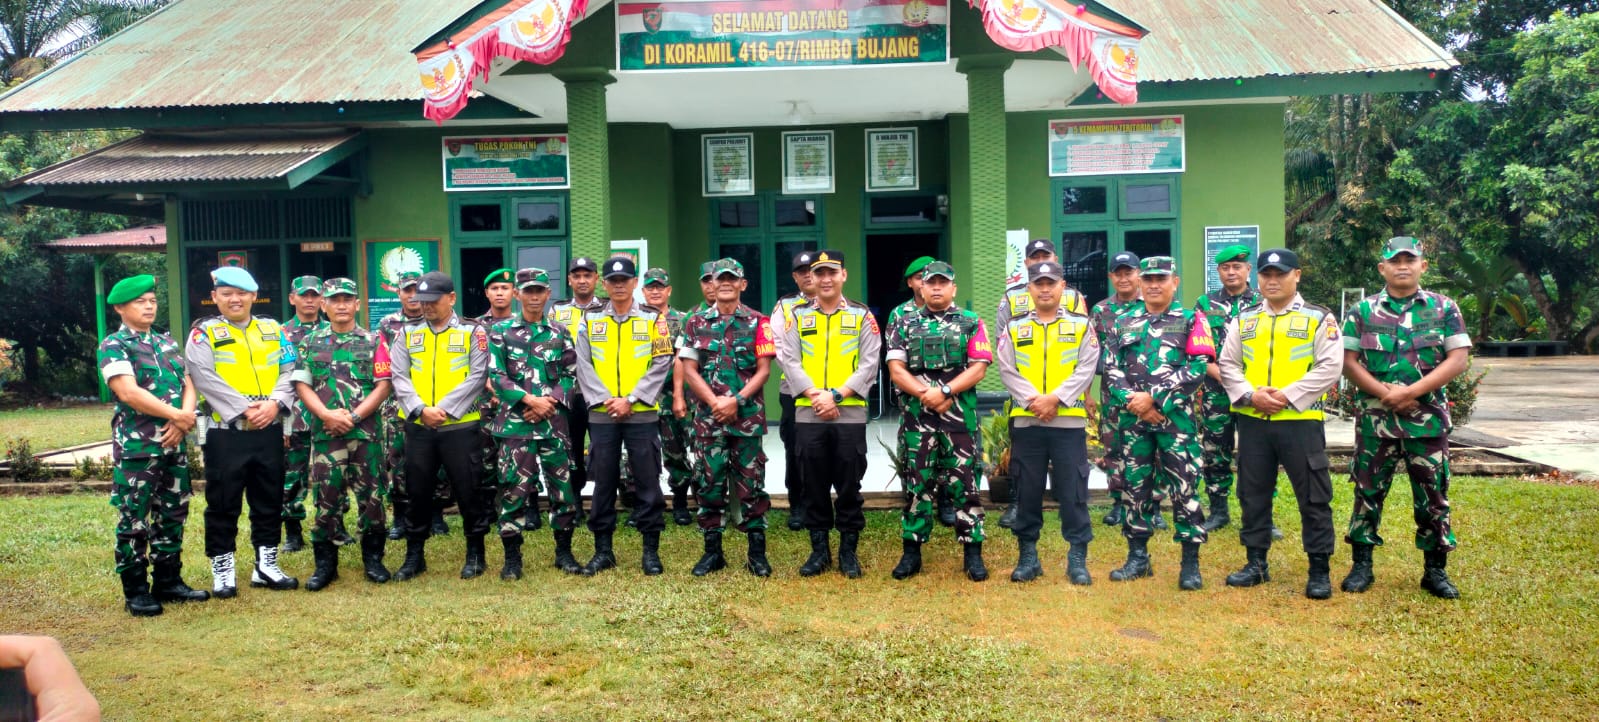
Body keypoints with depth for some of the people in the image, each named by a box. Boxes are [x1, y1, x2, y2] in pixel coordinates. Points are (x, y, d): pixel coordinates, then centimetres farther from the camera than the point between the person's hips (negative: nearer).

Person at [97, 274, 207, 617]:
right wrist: (177, 415, -15)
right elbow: (129, 392, -17)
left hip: (175, 444, 6)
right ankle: (136, 591, 8)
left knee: (173, 515, 11)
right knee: (134, 521, 0)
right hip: (136, 447, -6)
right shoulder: (113, 346, -5)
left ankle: (169, 581, 22)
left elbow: (188, 384, 10)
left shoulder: (167, 342, 15)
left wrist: (184, 419, -8)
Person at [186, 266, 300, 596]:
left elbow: (288, 371, 6)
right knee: (223, 504, 3)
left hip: (269, 430, 4)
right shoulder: (204, 334, -1)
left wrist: (274, 403, -13)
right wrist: (245, 410, -19)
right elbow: (207, 380, -12)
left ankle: (266, 565, 22)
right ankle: (222, 571, 14)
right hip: (226, 432, -4)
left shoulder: (273, 330, 11)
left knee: (269, 501, 11)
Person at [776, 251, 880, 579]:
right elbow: (788, 360, 0)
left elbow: (869, 364, -3)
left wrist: (836, 396, -14)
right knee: (814, 485, 7)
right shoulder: (797, 315, 9)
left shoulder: (862, 316, 5)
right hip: (808, 415, 1)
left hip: (850, 414, -1)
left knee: (849, 485, 4)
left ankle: (849, 551, 15)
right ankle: (819, 549, 18)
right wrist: (815, 395, -13)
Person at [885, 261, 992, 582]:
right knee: (916, 484, 6)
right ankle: (911, 552, 14)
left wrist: (944, 391, -14)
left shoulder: (971, 323, 5)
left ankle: (973, 553, 10)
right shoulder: (905, 325, 9)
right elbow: (896, 371, 2)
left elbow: (978, 368, -3)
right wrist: (925, 393, -12)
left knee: (965, 484, 2)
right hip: (916, 416, 1)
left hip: (960, 416, -1)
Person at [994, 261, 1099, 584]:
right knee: (1027, 491, 7)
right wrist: (1033, 399, -14)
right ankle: (1028, 556, 17)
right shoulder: (1014, 327, 9)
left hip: (1069, 420, -1)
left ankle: (1078, 558, 10)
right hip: (1026, 421, 2)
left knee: (1073, 491, 1)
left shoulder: (1081, 325, 5)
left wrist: (1055, 399, -15)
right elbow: (1006, 370, 0)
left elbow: (1086, 369, -4)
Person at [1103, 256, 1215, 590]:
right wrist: (1133, 400, -10)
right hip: (1133, 418, 4)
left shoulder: (1191, 321, 2)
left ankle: (1190, 564, 5)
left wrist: (1153, 397, -14)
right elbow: (1112, 367, 7)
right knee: (1138, 487, 9)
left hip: (1176, 417, -3)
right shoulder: (1124, 324, 13)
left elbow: (1198, 367, -8)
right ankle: (1138, 557, 19)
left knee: (1183, 489, -3)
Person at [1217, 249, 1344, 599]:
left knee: (1314, 497, 1)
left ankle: (1319, 570, 12)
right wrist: (1250, 394, -9)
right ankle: (1256, 563, 23)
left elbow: (1330, 368, -8)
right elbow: (1228, 364, 8)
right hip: (1252, 420, 4)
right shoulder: (1243, 320, 11)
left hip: (1301, 420, -3)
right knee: (1253, 493, 10)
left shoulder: (1319, 318, 0)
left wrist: (1287, 395, -15)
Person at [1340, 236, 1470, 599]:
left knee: (1432, 495, 5)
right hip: (1375, 419, 0)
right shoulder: (1363, 310, 4)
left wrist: (1410, 392, -15)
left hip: (1428, 419, 0)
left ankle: (1435, 570, 17)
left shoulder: (1444, 309, 3)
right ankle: (1362, 565, 15)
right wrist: (1384, 393, -13)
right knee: (1368, 491, 5)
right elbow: (1348, 361, 1)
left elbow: (1457, 360, -5)